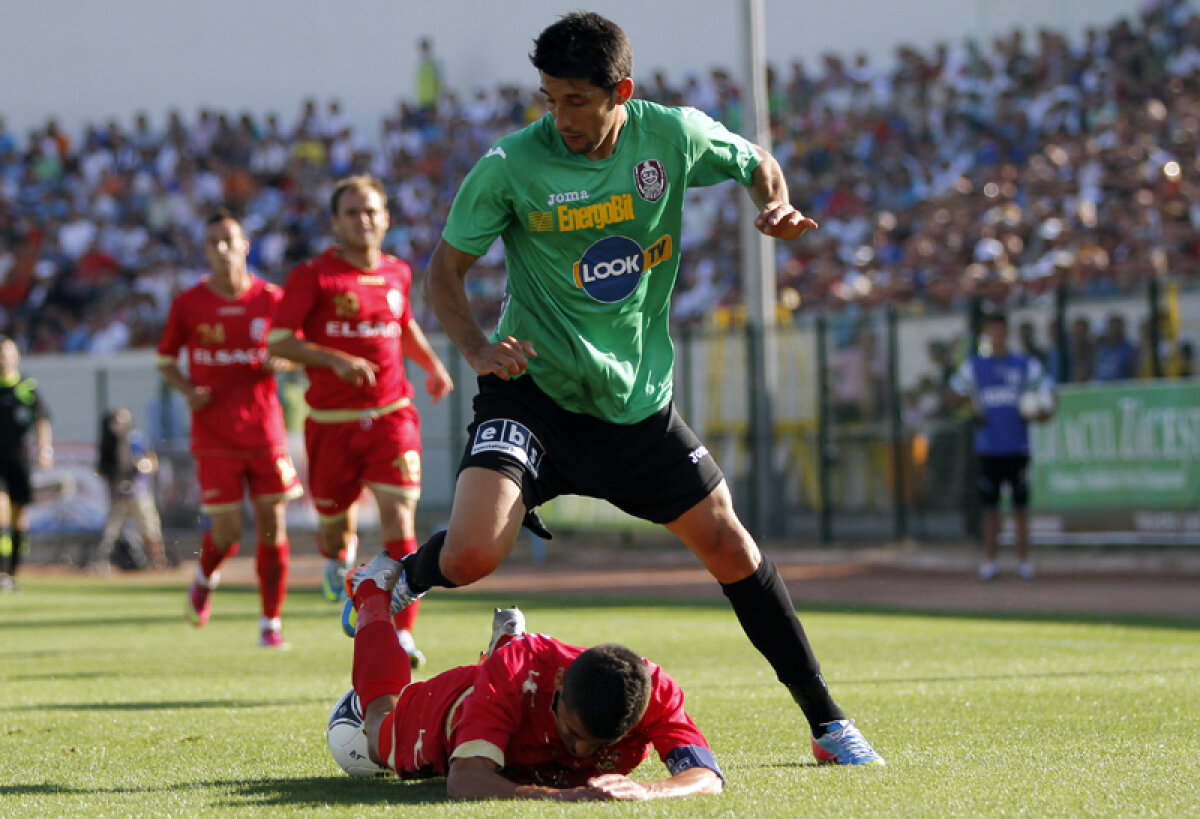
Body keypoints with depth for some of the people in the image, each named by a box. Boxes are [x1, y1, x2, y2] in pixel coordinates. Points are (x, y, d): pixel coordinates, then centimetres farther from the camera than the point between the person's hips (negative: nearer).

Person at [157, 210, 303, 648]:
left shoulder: (270, 299, 1)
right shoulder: (188, 303, -1)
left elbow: (294, 354, 11)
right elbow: (165, 360, 9)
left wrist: (279, 363, -12)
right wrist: (187, 389, -10)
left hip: (264, 427, 1)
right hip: (214, 435, -1)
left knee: (272, 526, -1)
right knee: (226, 533, -6)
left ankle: (271, 622, 11)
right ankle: (205, 579, 29)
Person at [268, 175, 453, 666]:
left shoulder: (397, 274, 10)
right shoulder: (313, 276, -5)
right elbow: (278, 340, -11)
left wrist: (432, 365, 14)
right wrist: (335, 359, -23)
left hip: (391, 414, 2)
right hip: (331, 420, -2)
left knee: (398, 515, -13)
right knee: (333, 518, 9)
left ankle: (401, 633, -12)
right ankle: (338, 555, 48)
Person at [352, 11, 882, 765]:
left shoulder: (671, 136, -7)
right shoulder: (510, 167, -15)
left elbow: (756, 163, 13)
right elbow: (446, 267, -4)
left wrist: (777, 206, -9)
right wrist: (477, 348, -21)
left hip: (636, 398, 3)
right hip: (534, 387, -3)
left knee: (727, 543, 4)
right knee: (471, 554, -24)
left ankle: (827, 722, 16)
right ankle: (395, 581, 13)